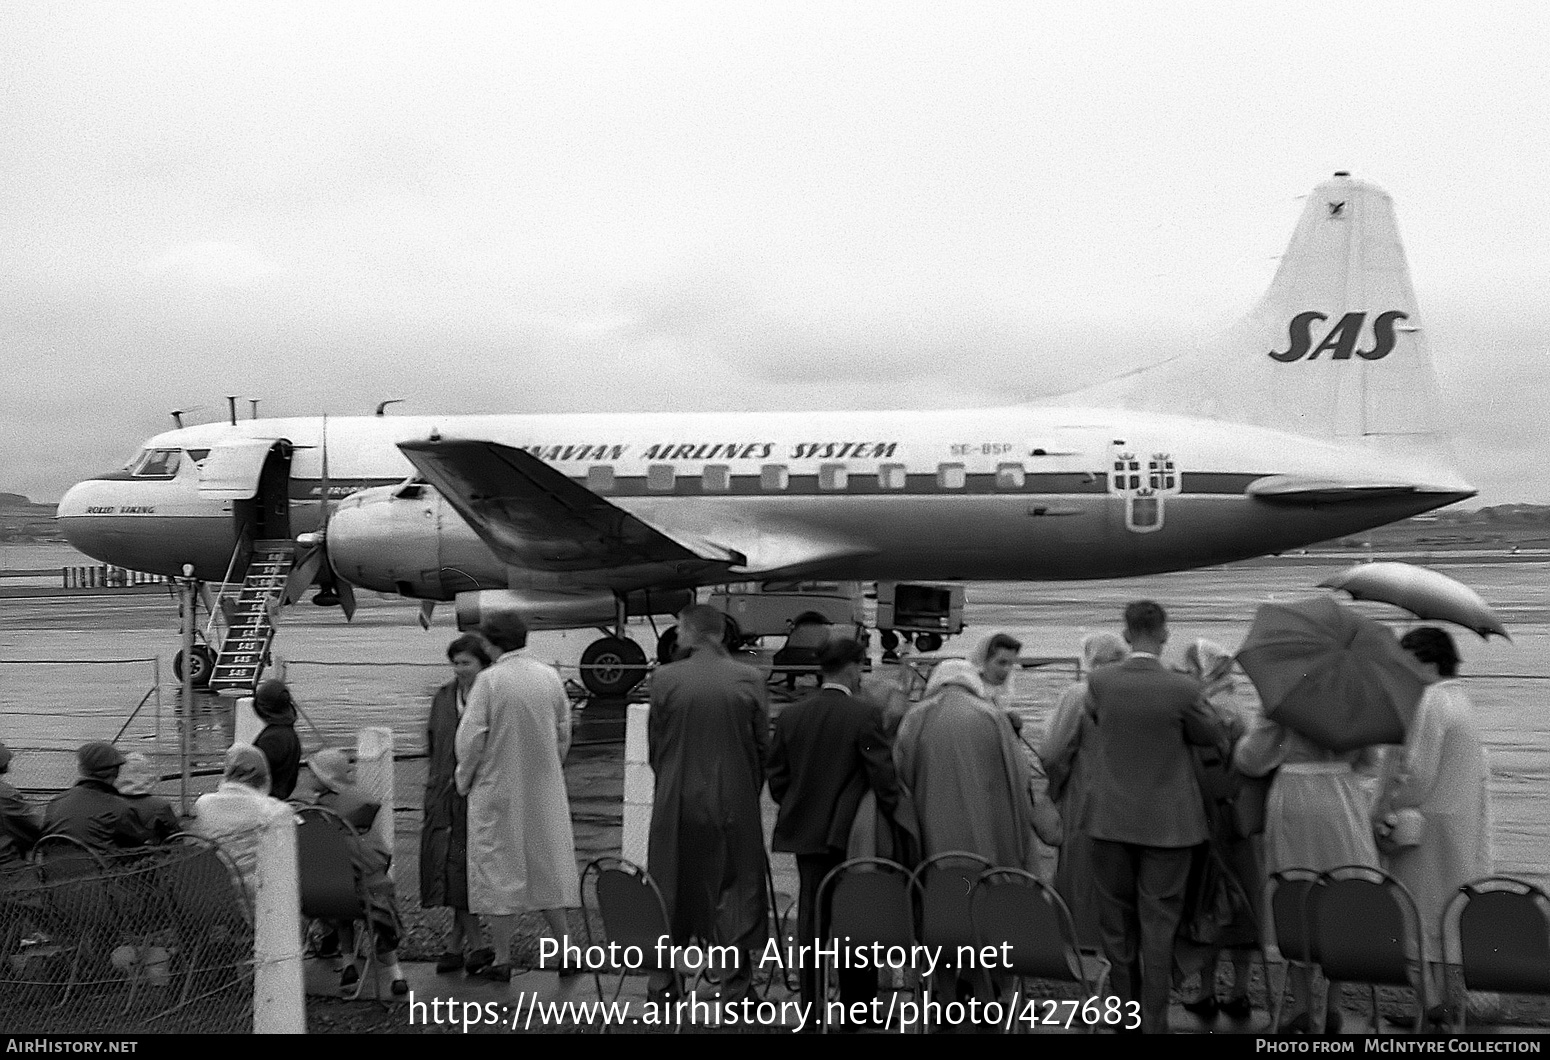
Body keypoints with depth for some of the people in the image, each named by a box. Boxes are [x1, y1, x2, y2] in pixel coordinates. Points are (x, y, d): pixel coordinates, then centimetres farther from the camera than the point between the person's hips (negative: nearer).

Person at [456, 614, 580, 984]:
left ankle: (502, 960, 10)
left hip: (498, 791, -4)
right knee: (549, 867, 14)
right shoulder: (550, 676, 0)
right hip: (545, 791, 4)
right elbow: (564, 733, 6)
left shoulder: (489, 680, -14)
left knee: (498, 873, 6)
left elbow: (471, 737, -13)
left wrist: (464, 781, 2)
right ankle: (566, 951, 17)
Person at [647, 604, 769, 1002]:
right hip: (735, 804, 0)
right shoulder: (749, 679, -6)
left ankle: (663, 981, 23)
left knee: (673, 890, 14)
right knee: (736, 889, 9)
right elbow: (763, 745, -1)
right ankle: (736, 985, 12)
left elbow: (654, 746, 0)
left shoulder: (665, 679, -7)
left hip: (677, 804, 0)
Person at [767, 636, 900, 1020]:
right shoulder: (867, 713, -13)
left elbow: (776, 780, 5)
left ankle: (812, 1009, 16)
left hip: (804, 831, 4)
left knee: (812, 916, 11)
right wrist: (895, 821, -2)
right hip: (853, 832, -4)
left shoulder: (790, 715, 1)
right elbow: (883, 776, -14)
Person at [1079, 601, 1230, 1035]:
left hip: (1111, 818, 2)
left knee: (1116, 920, 15)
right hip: (1166, 822, -2)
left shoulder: (1099, 681, -9)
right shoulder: (1183, 689, -16)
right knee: (1159, 924, 7)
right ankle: (1154, 1021, 11)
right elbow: (1212, 737, 0)